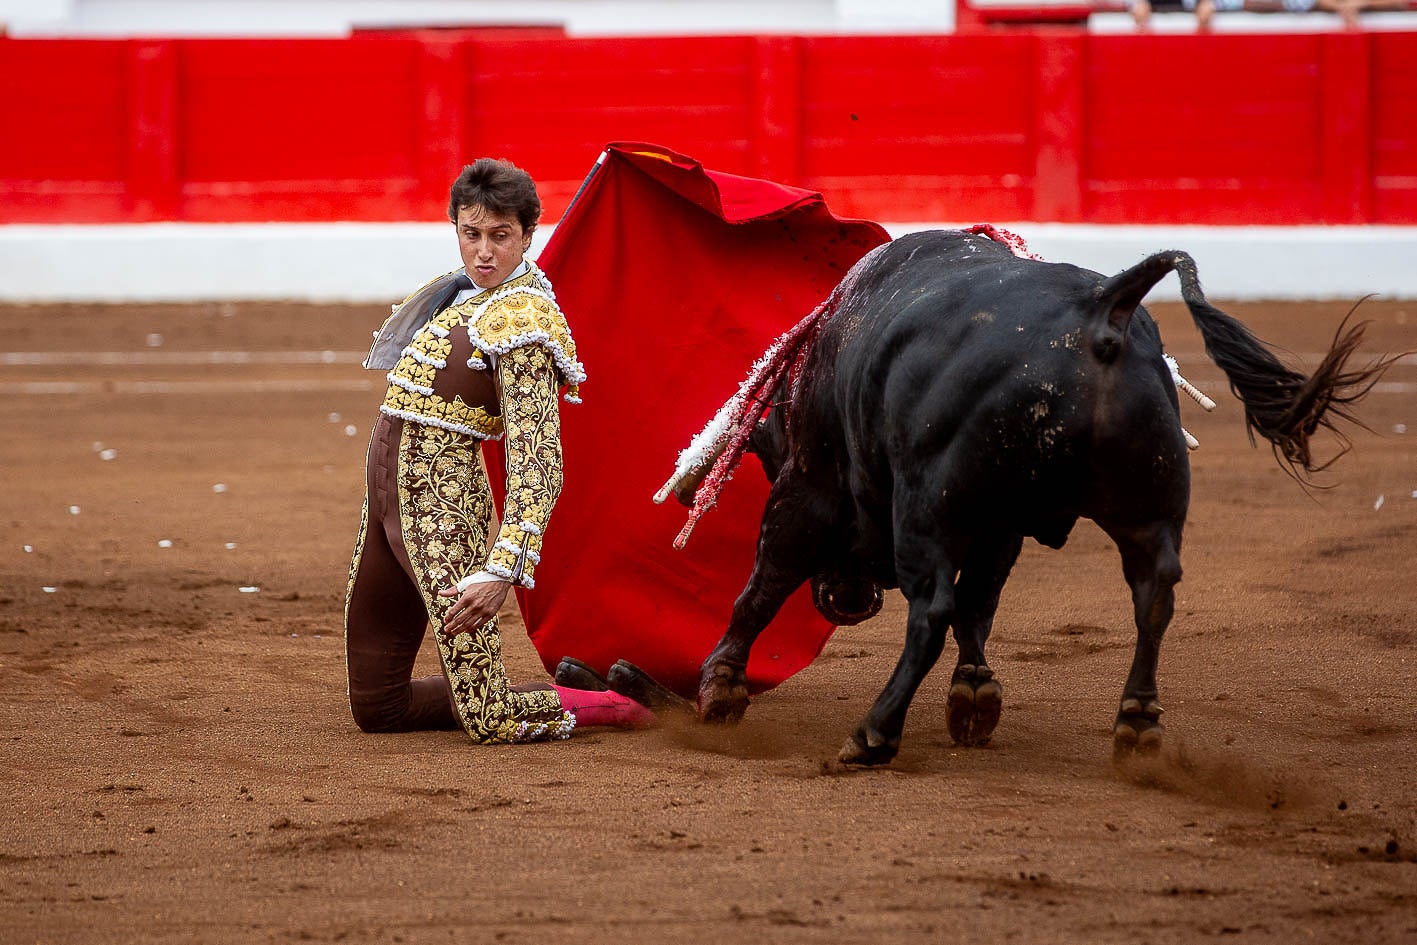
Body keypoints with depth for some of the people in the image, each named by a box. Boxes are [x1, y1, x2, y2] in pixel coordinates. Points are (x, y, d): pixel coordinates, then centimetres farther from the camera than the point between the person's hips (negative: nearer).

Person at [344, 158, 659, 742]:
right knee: (375, 710, 12)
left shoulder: (523, 322, -16)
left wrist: (503, 570, -34)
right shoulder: (471, 290, 10)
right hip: (386, 482, 9)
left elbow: (537, 465, -25)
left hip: (438, 497, -9)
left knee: (490, 722, -11)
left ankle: (612, 706, 13)